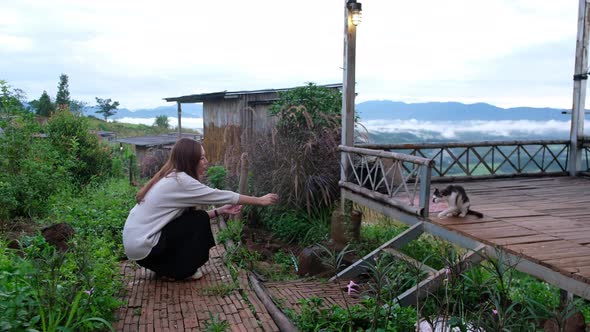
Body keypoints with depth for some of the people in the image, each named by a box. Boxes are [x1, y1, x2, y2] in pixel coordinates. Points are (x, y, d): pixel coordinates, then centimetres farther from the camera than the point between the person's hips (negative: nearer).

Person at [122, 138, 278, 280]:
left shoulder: (171, 177, 9)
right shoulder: (180, 181, -18)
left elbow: (186, 215, 7)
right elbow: (221, 195, -14)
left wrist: (221, 210, 4)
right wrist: (260, 200, -5)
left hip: (139, 240, 9)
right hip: (143, 247, -9)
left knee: (194, 219, 10)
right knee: (200, 220, -8)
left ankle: (166, 266, 16)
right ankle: (182, 270, 3)